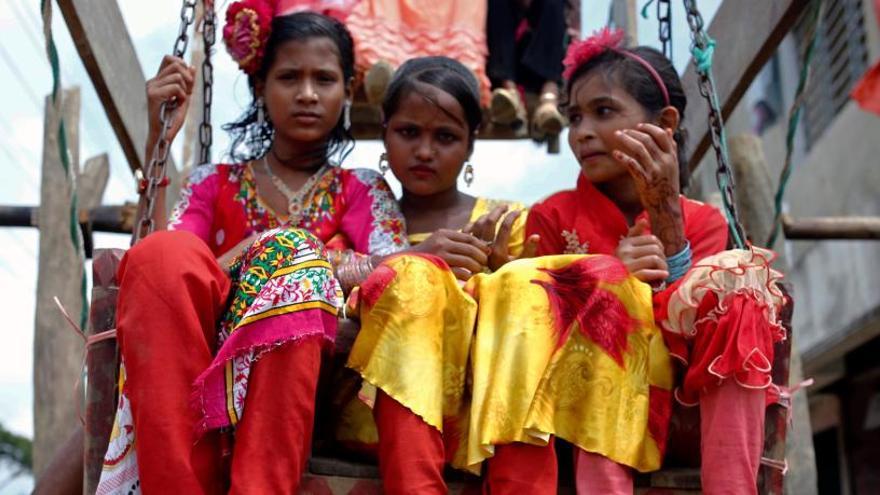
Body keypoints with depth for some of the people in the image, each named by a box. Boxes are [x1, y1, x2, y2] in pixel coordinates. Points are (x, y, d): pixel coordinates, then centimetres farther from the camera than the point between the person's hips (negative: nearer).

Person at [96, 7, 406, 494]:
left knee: (294, 257, -31)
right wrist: (158, 139, -2)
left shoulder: (364, 191, 20)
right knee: (164, 254, -29)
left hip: (309, 381, -1)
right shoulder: (214, 184, 22)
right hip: (187, 374, 1)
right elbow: (156, 261, 2)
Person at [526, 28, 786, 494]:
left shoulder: (703, 221, 7)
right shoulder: (552, 216, 3)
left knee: (739, 283, -22)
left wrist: (666, 215, -16)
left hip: (685, 396, 1)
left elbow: (689, 323, -9)